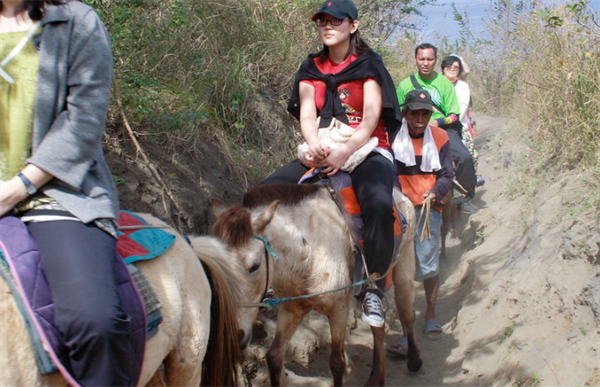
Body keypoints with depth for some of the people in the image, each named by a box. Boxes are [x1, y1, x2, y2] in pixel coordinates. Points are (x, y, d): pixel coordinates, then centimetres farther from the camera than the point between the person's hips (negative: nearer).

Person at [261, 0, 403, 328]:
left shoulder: (368, 65, 0)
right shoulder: (311, 69, 12)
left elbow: (371, 117, -11)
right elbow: (307, 114, 0)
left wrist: (346, 151, -27)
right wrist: (314, 145, -22)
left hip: (367, 151, -5)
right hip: (322, 153, 5)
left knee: (379, 203, -36)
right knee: (267, 192, -15)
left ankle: (373, 290, -23)